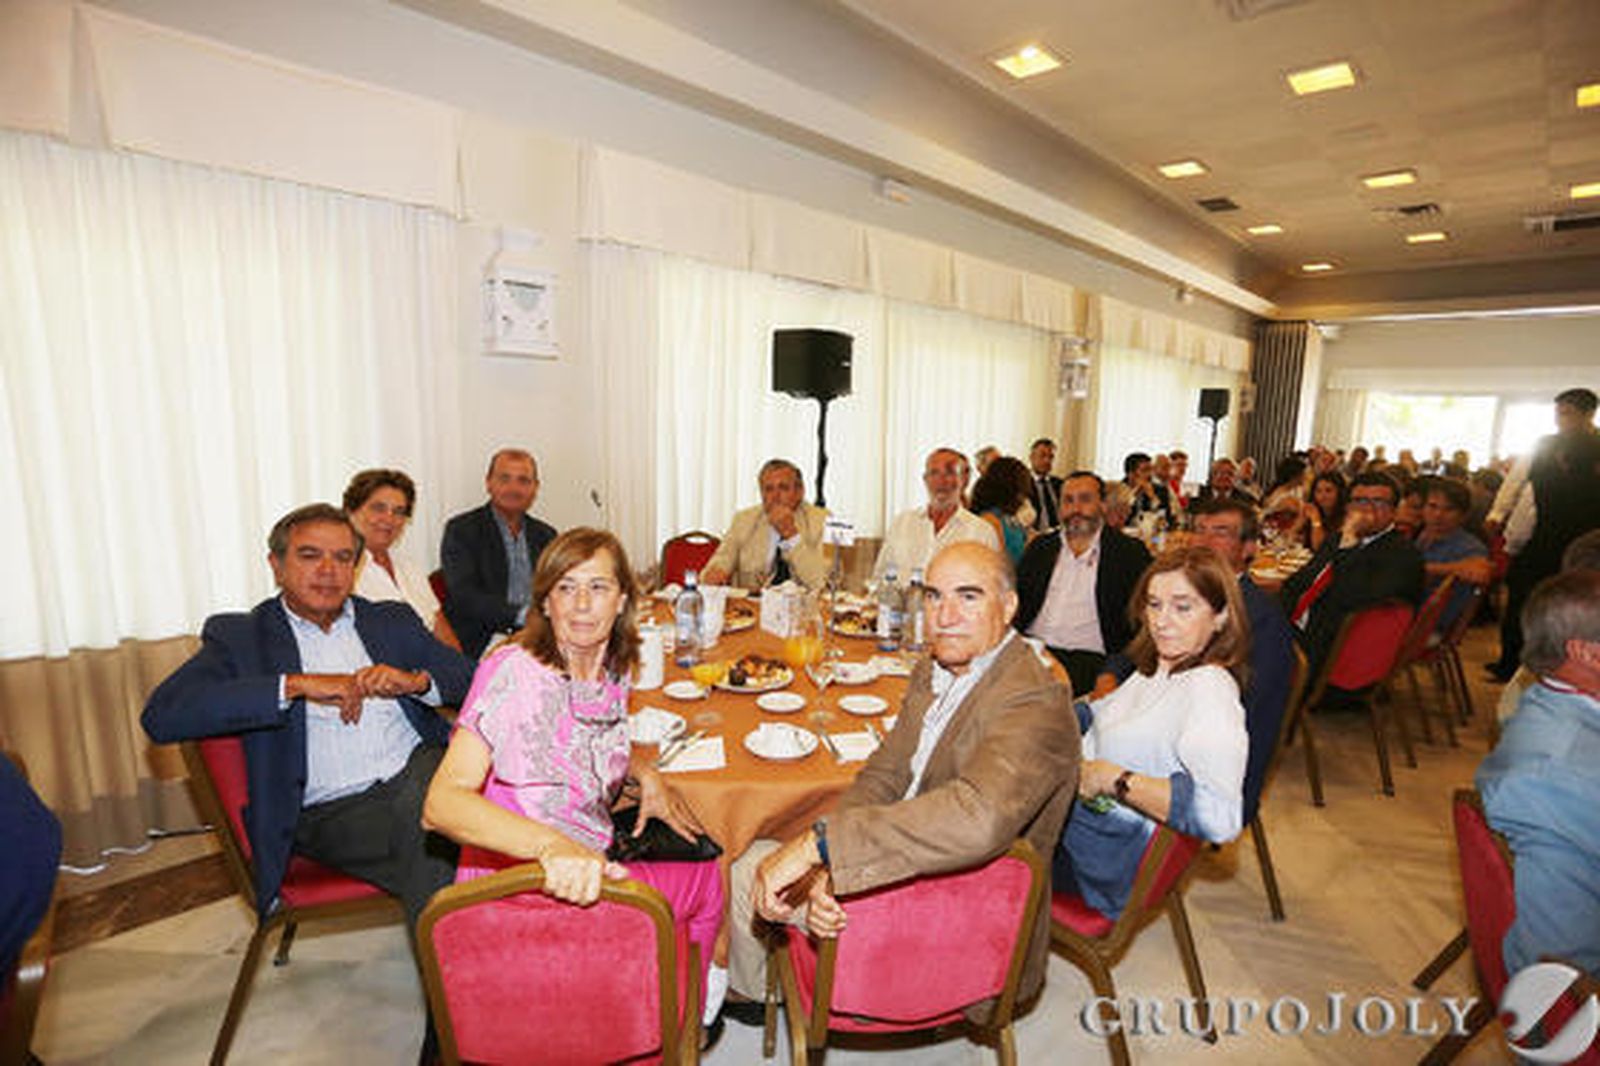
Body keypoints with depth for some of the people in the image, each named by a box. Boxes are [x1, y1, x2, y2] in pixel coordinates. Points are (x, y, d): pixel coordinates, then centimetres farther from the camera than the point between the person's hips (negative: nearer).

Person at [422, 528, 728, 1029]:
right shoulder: (513, 672, -22)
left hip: (588, 875, 7)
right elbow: (441, 803, -29)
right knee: (710, 880, 4)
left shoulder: (614, 672, 0)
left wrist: (646, 773, -1)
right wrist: (551, 845, -43)